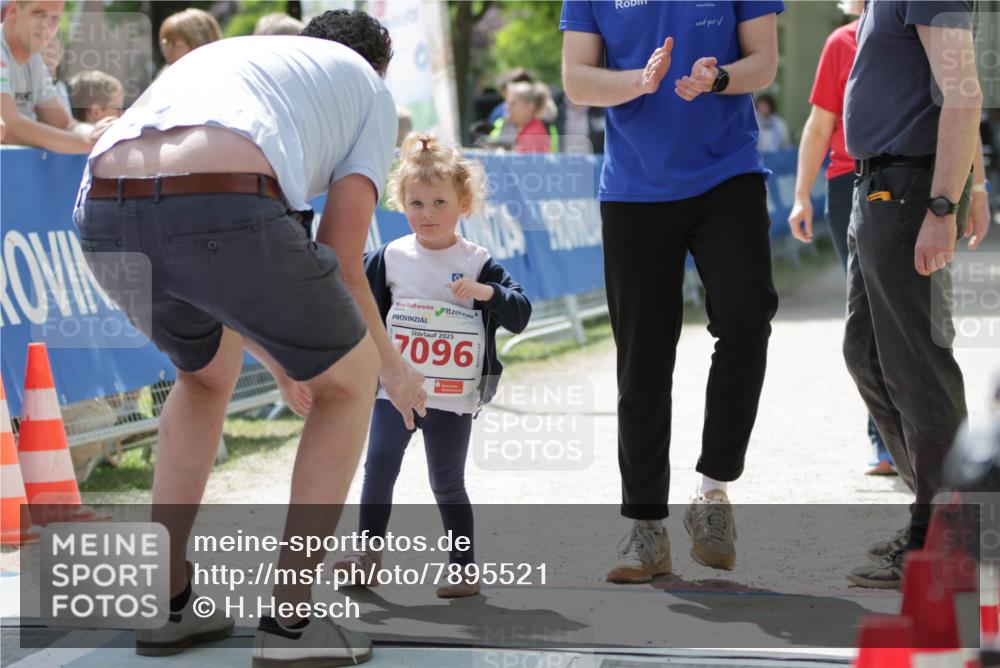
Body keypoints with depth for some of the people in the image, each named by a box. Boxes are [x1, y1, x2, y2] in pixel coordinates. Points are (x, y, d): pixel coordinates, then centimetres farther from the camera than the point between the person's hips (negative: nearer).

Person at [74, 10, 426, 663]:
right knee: (349, 381, 20)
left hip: (104, 214, 6)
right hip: (221, 208, -6)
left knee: (206, 372, 35)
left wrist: (277, 362, 57)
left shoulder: (221, 53, 42)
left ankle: (166, 603, 32)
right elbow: (341, 260, 17)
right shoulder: (371, 87, 27)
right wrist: (394, 368, 34)